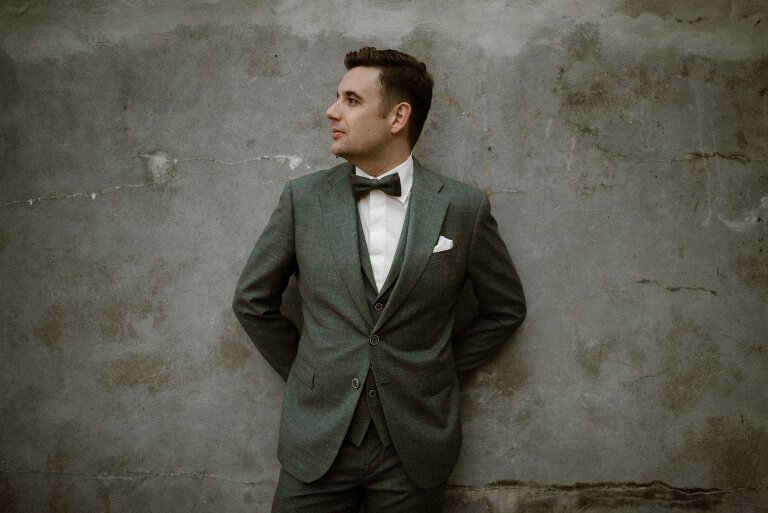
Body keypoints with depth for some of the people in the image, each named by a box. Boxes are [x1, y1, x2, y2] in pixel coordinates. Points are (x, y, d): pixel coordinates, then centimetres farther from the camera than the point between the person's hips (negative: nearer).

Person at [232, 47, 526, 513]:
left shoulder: (463, 208, -4)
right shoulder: (304, 198, -1)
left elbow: (505, 308, 7)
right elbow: (253, 301, 8)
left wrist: (441, 368, 5)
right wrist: (305, 373, 6)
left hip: (416, 447, 0)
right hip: (319, 439, 1)